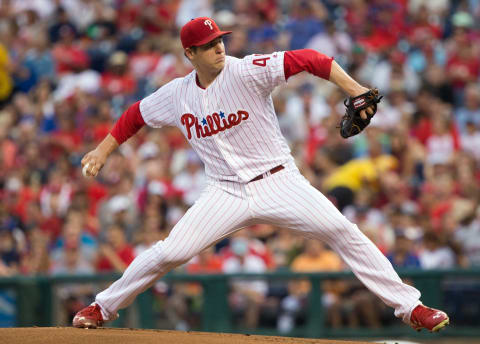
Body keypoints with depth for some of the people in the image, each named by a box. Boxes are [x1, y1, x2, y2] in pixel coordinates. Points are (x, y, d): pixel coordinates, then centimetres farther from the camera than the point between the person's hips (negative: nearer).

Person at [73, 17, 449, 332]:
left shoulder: (247, 72, -12)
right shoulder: (176, 95, 1)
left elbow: (307, 60, -19)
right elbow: (136, 115, 19)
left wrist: (354, 89, -29)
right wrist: (102, 151, 14)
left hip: (279, 183, -2)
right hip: (227, 192, 2)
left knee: (343, 232, -16)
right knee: (170, 252, -9)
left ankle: (410, 306, -10)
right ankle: (104, 306, 13)